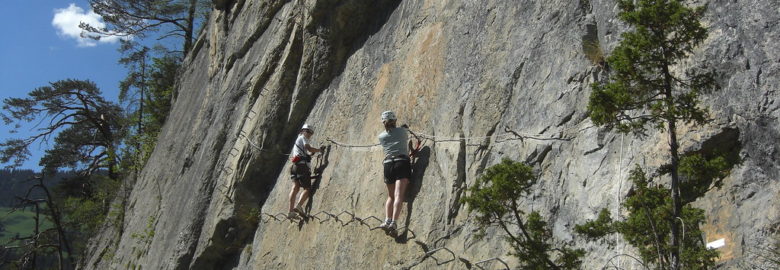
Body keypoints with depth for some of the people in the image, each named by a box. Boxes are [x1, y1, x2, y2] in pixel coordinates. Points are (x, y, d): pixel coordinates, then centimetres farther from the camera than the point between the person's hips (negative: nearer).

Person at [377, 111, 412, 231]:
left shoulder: (381, 136, 13)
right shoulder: (402, 131, 10)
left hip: (388, 164, 3)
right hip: (402, 163, -2)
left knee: (391, 196, 15)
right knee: (399, 195, -13)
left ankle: (387, 220, -2)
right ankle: (393, 222, -27)